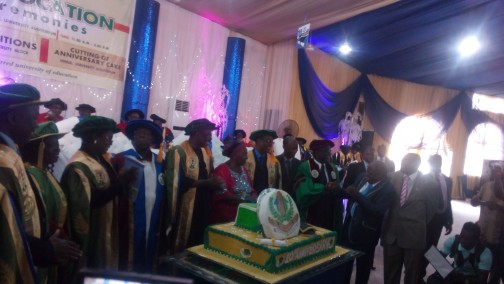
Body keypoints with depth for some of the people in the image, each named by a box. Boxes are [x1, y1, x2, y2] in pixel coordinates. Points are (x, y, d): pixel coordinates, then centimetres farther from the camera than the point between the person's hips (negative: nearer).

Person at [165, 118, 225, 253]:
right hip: (184, 212, -7)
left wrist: (216, 184, -1)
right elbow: (176, 182, -19)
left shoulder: (206, 152, 12)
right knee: (180, 251, 5)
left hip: (203, 210, 7)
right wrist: (206, 182, -21)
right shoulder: (178, 151, -12)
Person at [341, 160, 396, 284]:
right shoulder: (363, 178, 1)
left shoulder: (388, 189, -19)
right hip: (350, 224, 6)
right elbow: (350, 194, 11)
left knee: (363, 264, 14)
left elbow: (378, 211, -28)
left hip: (365, 231, -6)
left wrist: (357, 196, -31)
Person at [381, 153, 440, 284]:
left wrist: (421, 223, 8)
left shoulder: (427, 182, -9)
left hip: (414, 235, -2)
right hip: (391, 233, 2)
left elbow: (433, 205, 5)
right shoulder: (392, 177, -2)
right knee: (390, 273, 12)